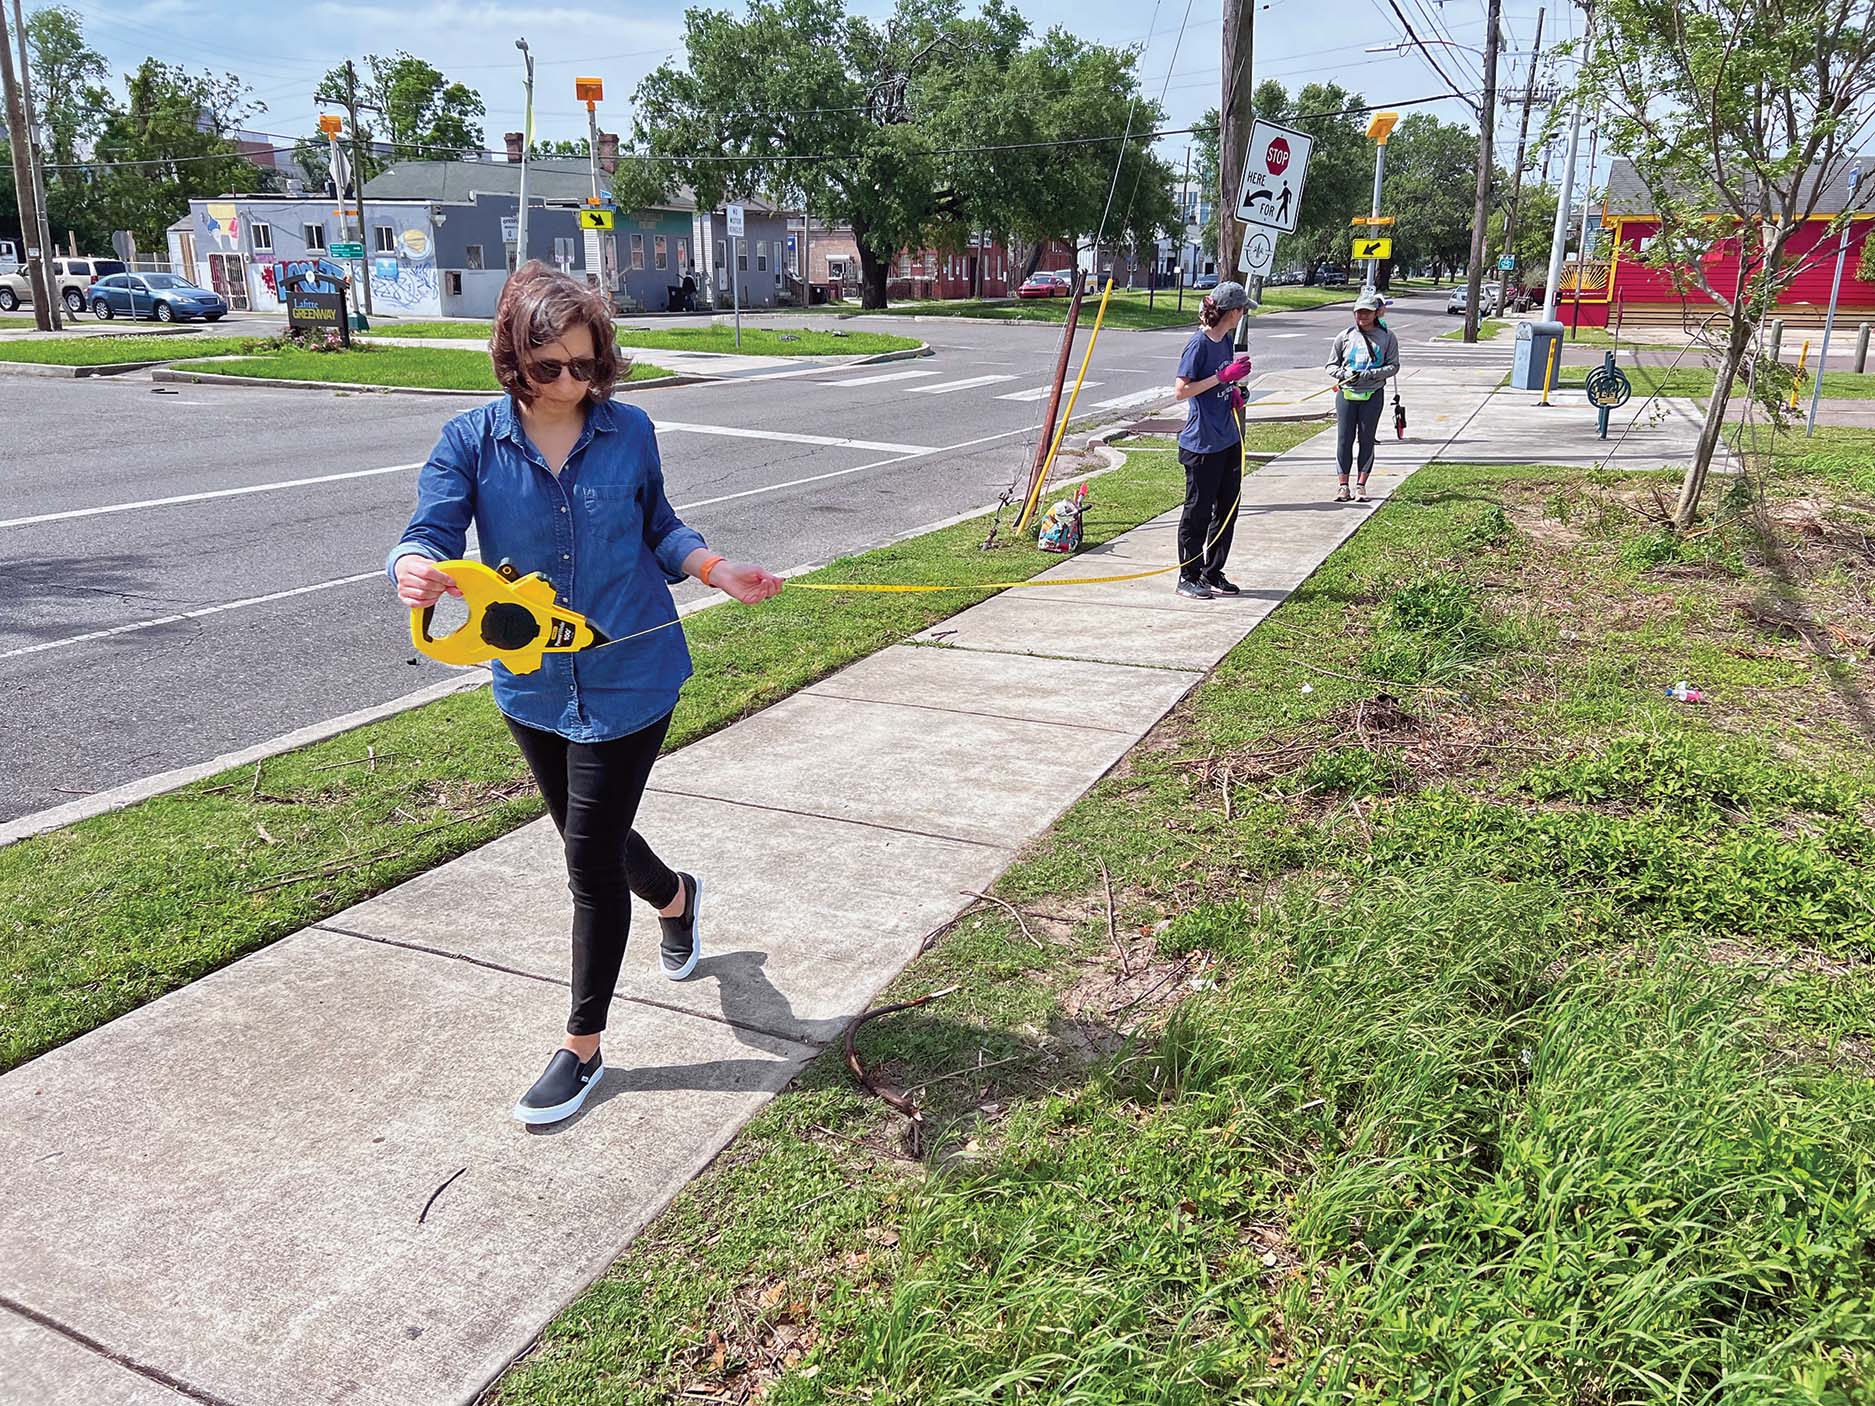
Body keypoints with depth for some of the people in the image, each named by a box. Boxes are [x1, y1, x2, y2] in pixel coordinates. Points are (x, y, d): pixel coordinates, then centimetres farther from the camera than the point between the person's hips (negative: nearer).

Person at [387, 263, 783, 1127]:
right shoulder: (471, 441, -5)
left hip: (629, 677, -3)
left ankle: (583, 1048, 16)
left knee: (590, 856, -1)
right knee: (585, 837, 20)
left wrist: (715, 569, -9)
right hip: (533, 684, 3)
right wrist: (415, 569, -39)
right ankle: (676, 898, 56)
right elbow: (430, 531, -16)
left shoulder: (628, 432, -4)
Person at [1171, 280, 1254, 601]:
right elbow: (1181, 390, -18)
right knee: (1198, 511, 1)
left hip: (1228, 439, 9)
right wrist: (1224, 377, -19)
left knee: (1227, 509, 12)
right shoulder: (1199, 342, -14)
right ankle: (1188, 577, 13)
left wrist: (1234, 393, 4)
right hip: (1202, 443, -9)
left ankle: (1212, 574, 23)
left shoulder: (1226, 340, 11)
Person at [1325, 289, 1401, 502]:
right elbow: (1331, 365, 11)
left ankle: (1361, 485, 10)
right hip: (1346, 394, 1)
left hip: (1372, 395, -1)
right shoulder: (1345, 337, 5)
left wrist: (1370, 375, -16)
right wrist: (1344, 374, -11)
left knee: (1367, 439, 3)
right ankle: (1343, 485, 8)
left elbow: (1393, 366, 0)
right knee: (1344, 439, 1)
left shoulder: (1387, 338, 2)